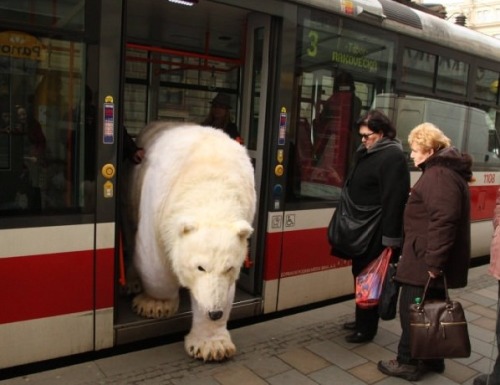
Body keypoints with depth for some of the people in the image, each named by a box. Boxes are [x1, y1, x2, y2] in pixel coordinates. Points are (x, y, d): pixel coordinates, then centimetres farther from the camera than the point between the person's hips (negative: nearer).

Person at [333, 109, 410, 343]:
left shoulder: (392, 156, -17)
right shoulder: (368, 153, 13)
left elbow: (393, 199, -24)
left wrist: (390, 236, -26)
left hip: (376, 231, -10)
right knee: (360, 275, 18)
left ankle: (367, 328, 14)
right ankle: (361, 320, 33)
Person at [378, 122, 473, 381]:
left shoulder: (439, 175, -19)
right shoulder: (446, 170, 17)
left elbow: (443, 221, -28)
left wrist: (433, 261, -27)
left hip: (425, 261, -11)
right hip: (433, 260, 11)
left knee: (413, 311, 1)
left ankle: (408, 363, 14)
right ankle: (432, 359, 31)